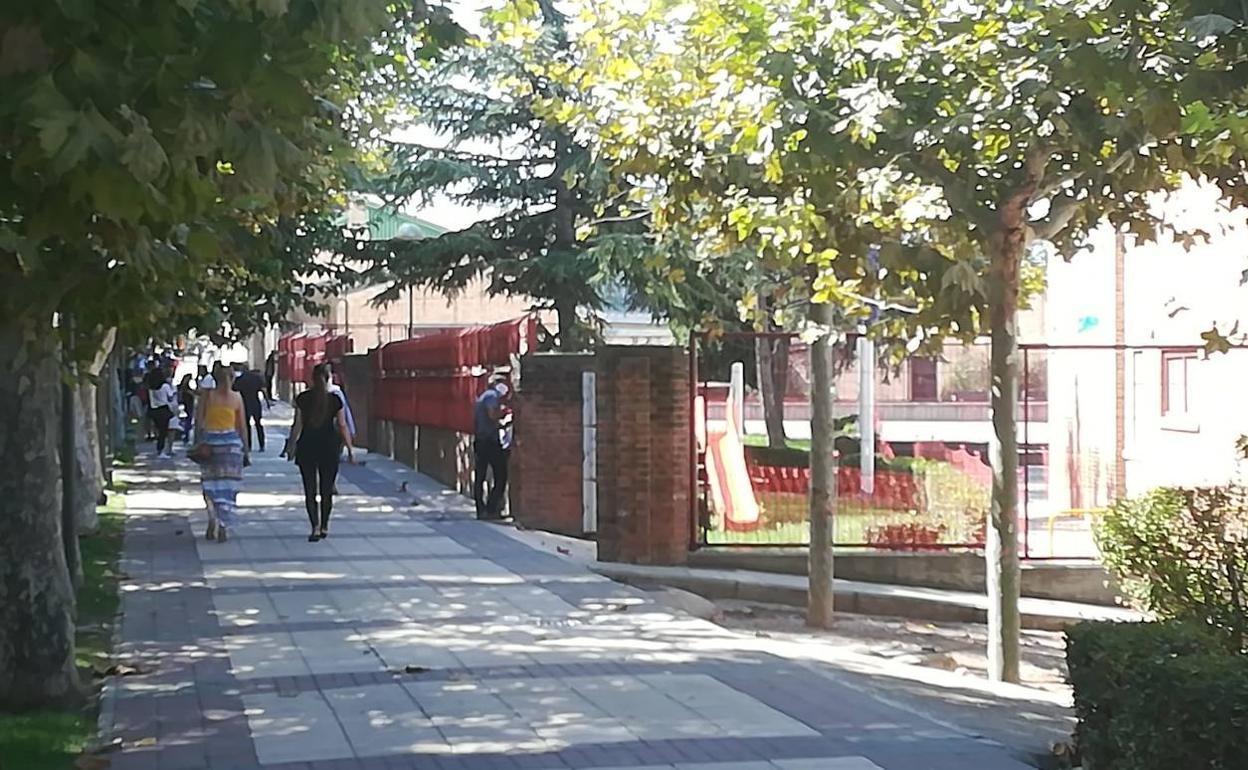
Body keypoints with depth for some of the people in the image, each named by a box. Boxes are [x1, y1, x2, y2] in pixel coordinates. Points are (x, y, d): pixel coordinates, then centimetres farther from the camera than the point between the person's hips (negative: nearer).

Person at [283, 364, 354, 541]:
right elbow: (342, 426, -1)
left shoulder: (302, 399, -3)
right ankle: (324, 527, 18)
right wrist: (350, 448, 7)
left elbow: (297, 425, -1)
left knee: (310, 490, 3)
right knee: (327, 490, 11)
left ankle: (315, 527, -6)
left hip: (307, 447, 0)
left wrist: (291, 445, 8)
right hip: (329, 447, 0)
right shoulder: (335, 400, -4)